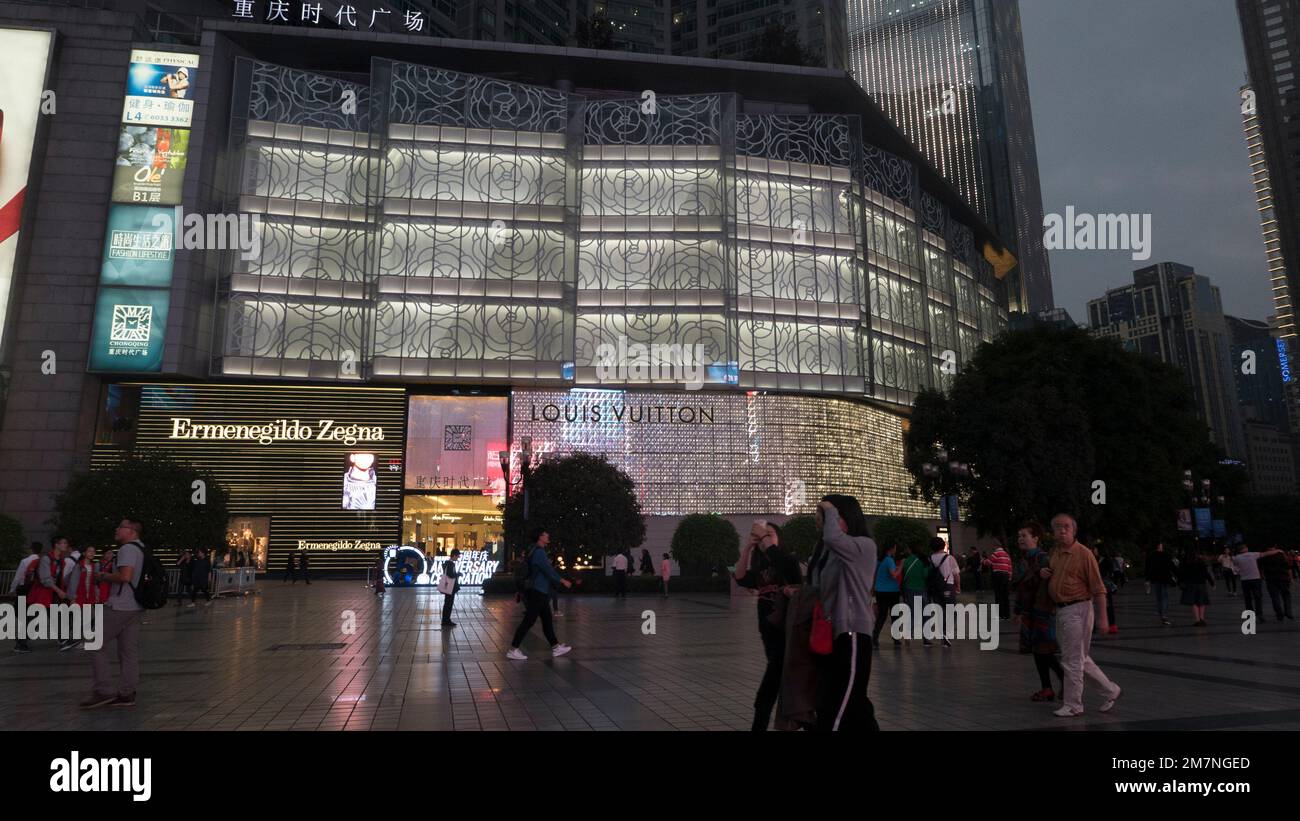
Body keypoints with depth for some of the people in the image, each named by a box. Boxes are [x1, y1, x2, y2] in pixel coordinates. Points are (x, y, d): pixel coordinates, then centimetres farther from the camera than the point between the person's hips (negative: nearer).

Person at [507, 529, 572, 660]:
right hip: (538, 592, -10)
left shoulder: (536, 551, 14)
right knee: (529, 621, -6)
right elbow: (548, 570, -20)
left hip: (541, 593, 10)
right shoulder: (539, 552, -17)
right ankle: (513, 650, -1)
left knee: (547, 620, 13)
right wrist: (563, 581, -12)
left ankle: (556, 648, 18)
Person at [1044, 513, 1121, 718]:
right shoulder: (1054, 552, 9)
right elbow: (1051, 575, 28)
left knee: (1072, 660, 0)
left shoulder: (1084, 553, -13)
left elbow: (1098, 589, -14)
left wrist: (1102, 618, -18)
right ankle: (1112, 690, 33)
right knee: (1081, 658, 17)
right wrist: (1042, 572, 4)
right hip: (1061, 611, 8)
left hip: (1077, 610, -8)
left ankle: (1073, 705, 12)